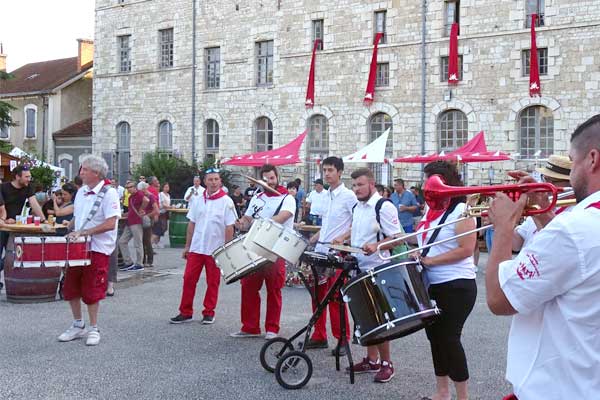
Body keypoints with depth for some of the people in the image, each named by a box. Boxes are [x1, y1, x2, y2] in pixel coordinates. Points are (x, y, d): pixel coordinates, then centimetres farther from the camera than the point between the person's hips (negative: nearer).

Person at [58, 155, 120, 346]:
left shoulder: (109, 193, -13)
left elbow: (110, 224, -21)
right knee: (70, 289, 11)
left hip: (97, 249, -7)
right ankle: (78, 325, 28)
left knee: (91, 291, 1)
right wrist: (68, 226, 2)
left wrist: (83, 232, -23)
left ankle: (93, 329, 18)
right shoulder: (81, 191, 9)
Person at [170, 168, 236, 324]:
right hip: (196, 248, 4)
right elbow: (192, 224, 11)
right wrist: (187, 246, 9)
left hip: (215, 250, -3)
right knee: (189, 279, 2)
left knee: (213, 282, 5)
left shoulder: (226, 201, -5)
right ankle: (185, 312, 11)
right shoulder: (198, 200, 7)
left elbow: (229, 227, -6)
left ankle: (209, 313, 17)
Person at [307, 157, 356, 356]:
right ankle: (319, 337, 20)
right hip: (320, 251, 7)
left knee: (336, 298, -5)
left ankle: (343, 340, 5)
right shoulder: (325, 196, 14)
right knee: (318, 295, 10)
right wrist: (309, 241, 16)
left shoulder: (349, 196, -8)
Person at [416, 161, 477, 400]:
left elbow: (466, 249, -20)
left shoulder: (460, 211, -14)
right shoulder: (431, 209, 10)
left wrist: (431, 261, -19)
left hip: (456, 287, -8)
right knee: (435, 336, 14)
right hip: (432, 285, 8)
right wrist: (419, 256, 2)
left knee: (449, 339, -4)